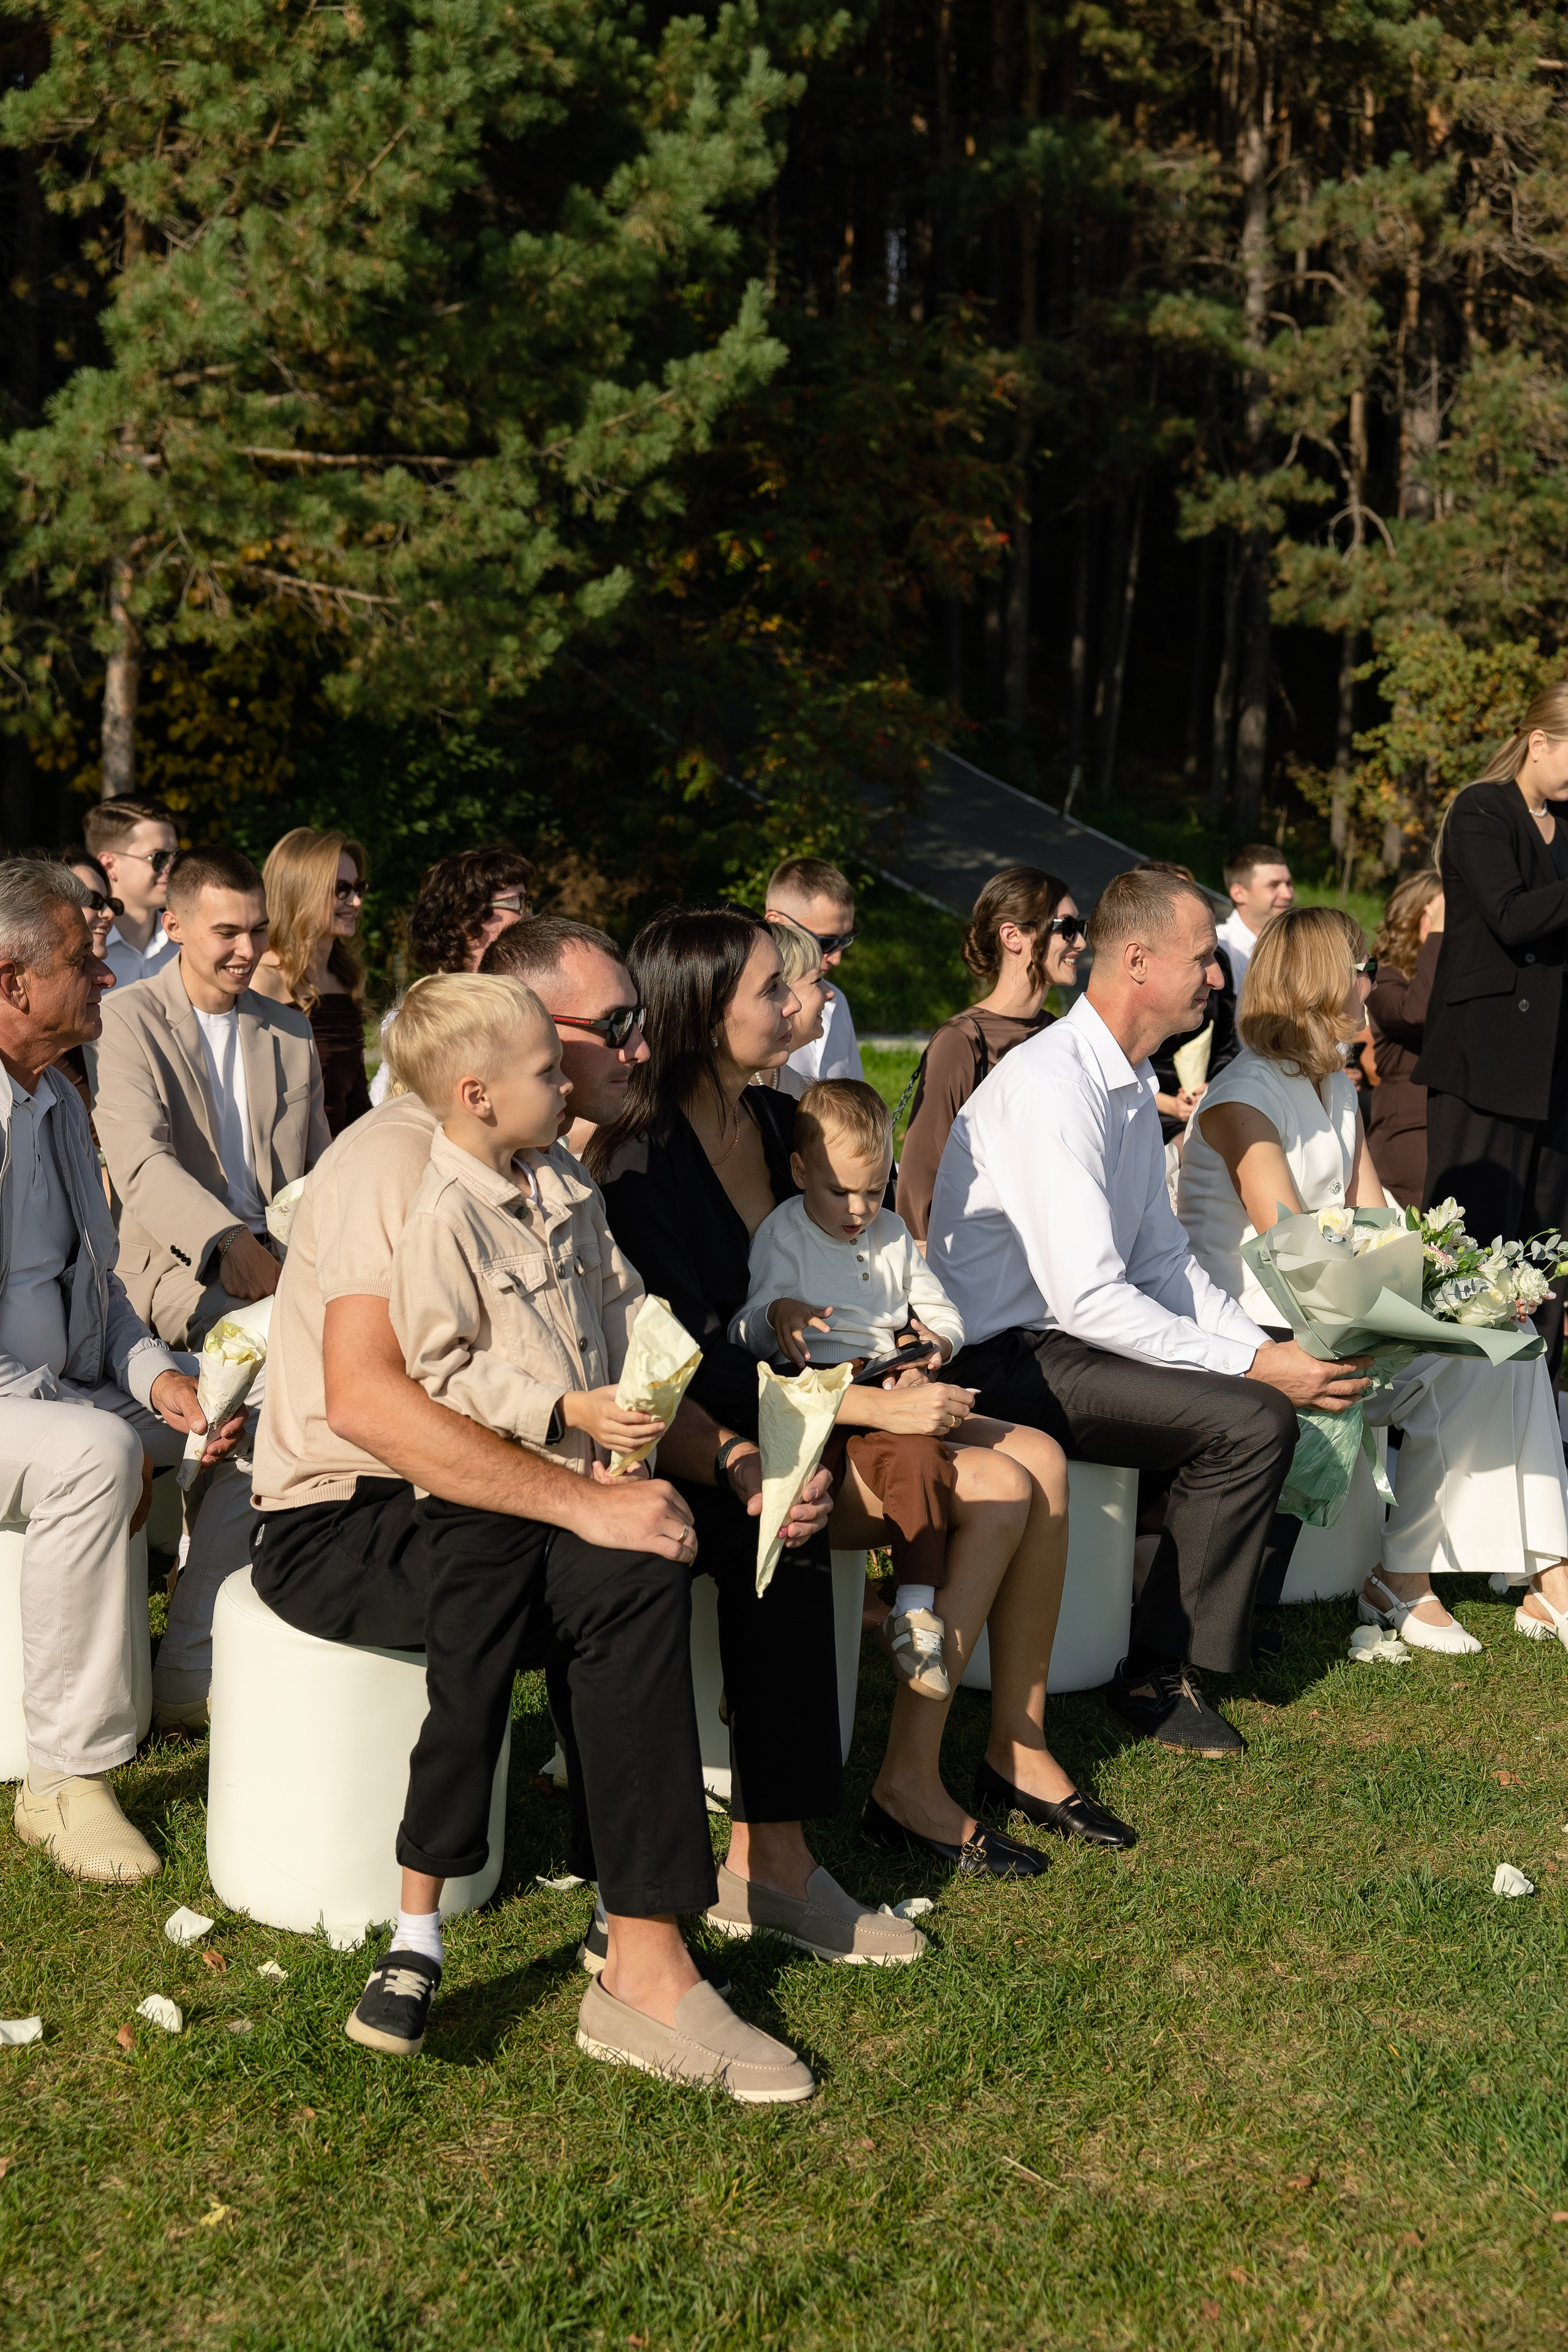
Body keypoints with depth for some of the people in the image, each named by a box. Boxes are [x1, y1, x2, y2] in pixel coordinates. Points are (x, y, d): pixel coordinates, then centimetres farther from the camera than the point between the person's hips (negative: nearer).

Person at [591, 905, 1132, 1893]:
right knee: (996, 1493, -20)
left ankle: (1018, 1749, 5)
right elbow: (700, 1363, -23)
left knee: (1040, 1464, -6)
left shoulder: (774, 1117, 8)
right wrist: (877, 1406, -23)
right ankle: (909, 1785, -11)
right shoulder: (645, 1163, -19)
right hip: (716, 1447, -8)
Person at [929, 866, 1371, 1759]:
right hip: (1005, 1361, -10)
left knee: (1278, 1384, 4)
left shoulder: (1134, 1082, 10)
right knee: (1253, 1421, -21)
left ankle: (1219, 1615, 17)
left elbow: (1163, 1255, 14)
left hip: (1070, 1339, 10)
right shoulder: (1052, 1087, -22)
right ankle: (1160, 1671, -7)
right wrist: (1254, 1366, -22)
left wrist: (1264, 1346, -1)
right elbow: (1089, 1299, -26)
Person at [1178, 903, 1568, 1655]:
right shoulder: (1244, 1098, -14)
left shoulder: (1334, 1084, 15)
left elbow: (1374, 1218, 9)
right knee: (1455, 1372, -19)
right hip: (1256, 1326, -8)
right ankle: (1404, 1578, -5)